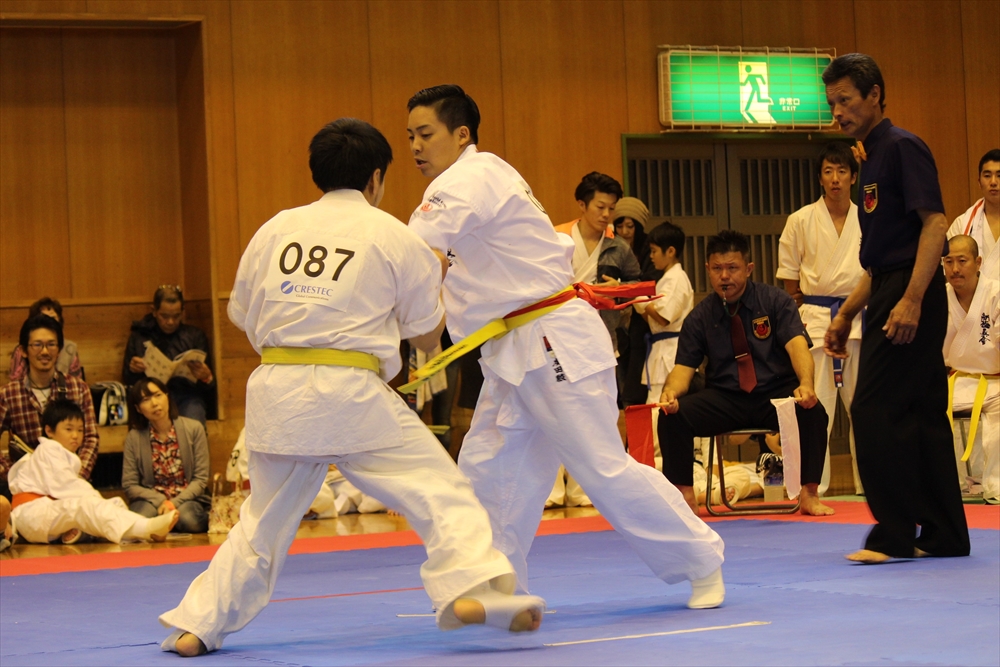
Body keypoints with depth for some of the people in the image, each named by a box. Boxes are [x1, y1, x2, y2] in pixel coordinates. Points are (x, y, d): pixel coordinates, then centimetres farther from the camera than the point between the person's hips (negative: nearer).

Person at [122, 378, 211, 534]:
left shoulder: (194, 429, -3)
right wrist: (160, 501, -17)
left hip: (187, 498, 0)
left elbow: (201, 479, -3)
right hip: (151, 498, 0)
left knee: (187, 519, -35)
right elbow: (129, 485, -2)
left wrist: (175, 502, -18)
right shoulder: (134, 438, -2)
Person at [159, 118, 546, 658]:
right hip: (351, 393, -4)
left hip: (276, 392, 4)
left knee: (264, 518, 20)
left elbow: (243, 320, 19)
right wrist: (437, 280, 30)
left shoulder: (276, 230, 11)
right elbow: (427, 336, 12)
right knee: (437, 489, 0)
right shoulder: (395, 238, 3)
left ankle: (196, 626, 22)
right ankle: (470, 587, -21)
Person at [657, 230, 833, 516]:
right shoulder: (699, 318, 3)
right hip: (725, 400, 2)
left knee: (812, 413, -33)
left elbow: (797, 344, -16)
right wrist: (671, 392, -27)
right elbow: (684, 366, -1)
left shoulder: (774, 301, -2)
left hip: (776, 395, -2)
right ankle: (684, 497, -9)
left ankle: (809, 495, -15)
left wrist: (805, 384, -37)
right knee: (672, 416, -23)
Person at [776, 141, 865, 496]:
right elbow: (789, 275, 5)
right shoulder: (801, 221, -1)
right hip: (815, 319, -2)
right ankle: (812, 486, -1)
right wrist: (800, 314, 1)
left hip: (860, 317, 2)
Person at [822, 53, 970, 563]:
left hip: (909, 298, -10)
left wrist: (912, 299, -26)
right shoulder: (871, 159, 19)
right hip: (891, 299, 10)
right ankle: (945, 535, 13)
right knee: (922, 414, 10)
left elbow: (935, 225, -18)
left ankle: (895, 534, -7)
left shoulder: (902, 148, -10)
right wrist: (846, 315, 21)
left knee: (875, 411, -11)